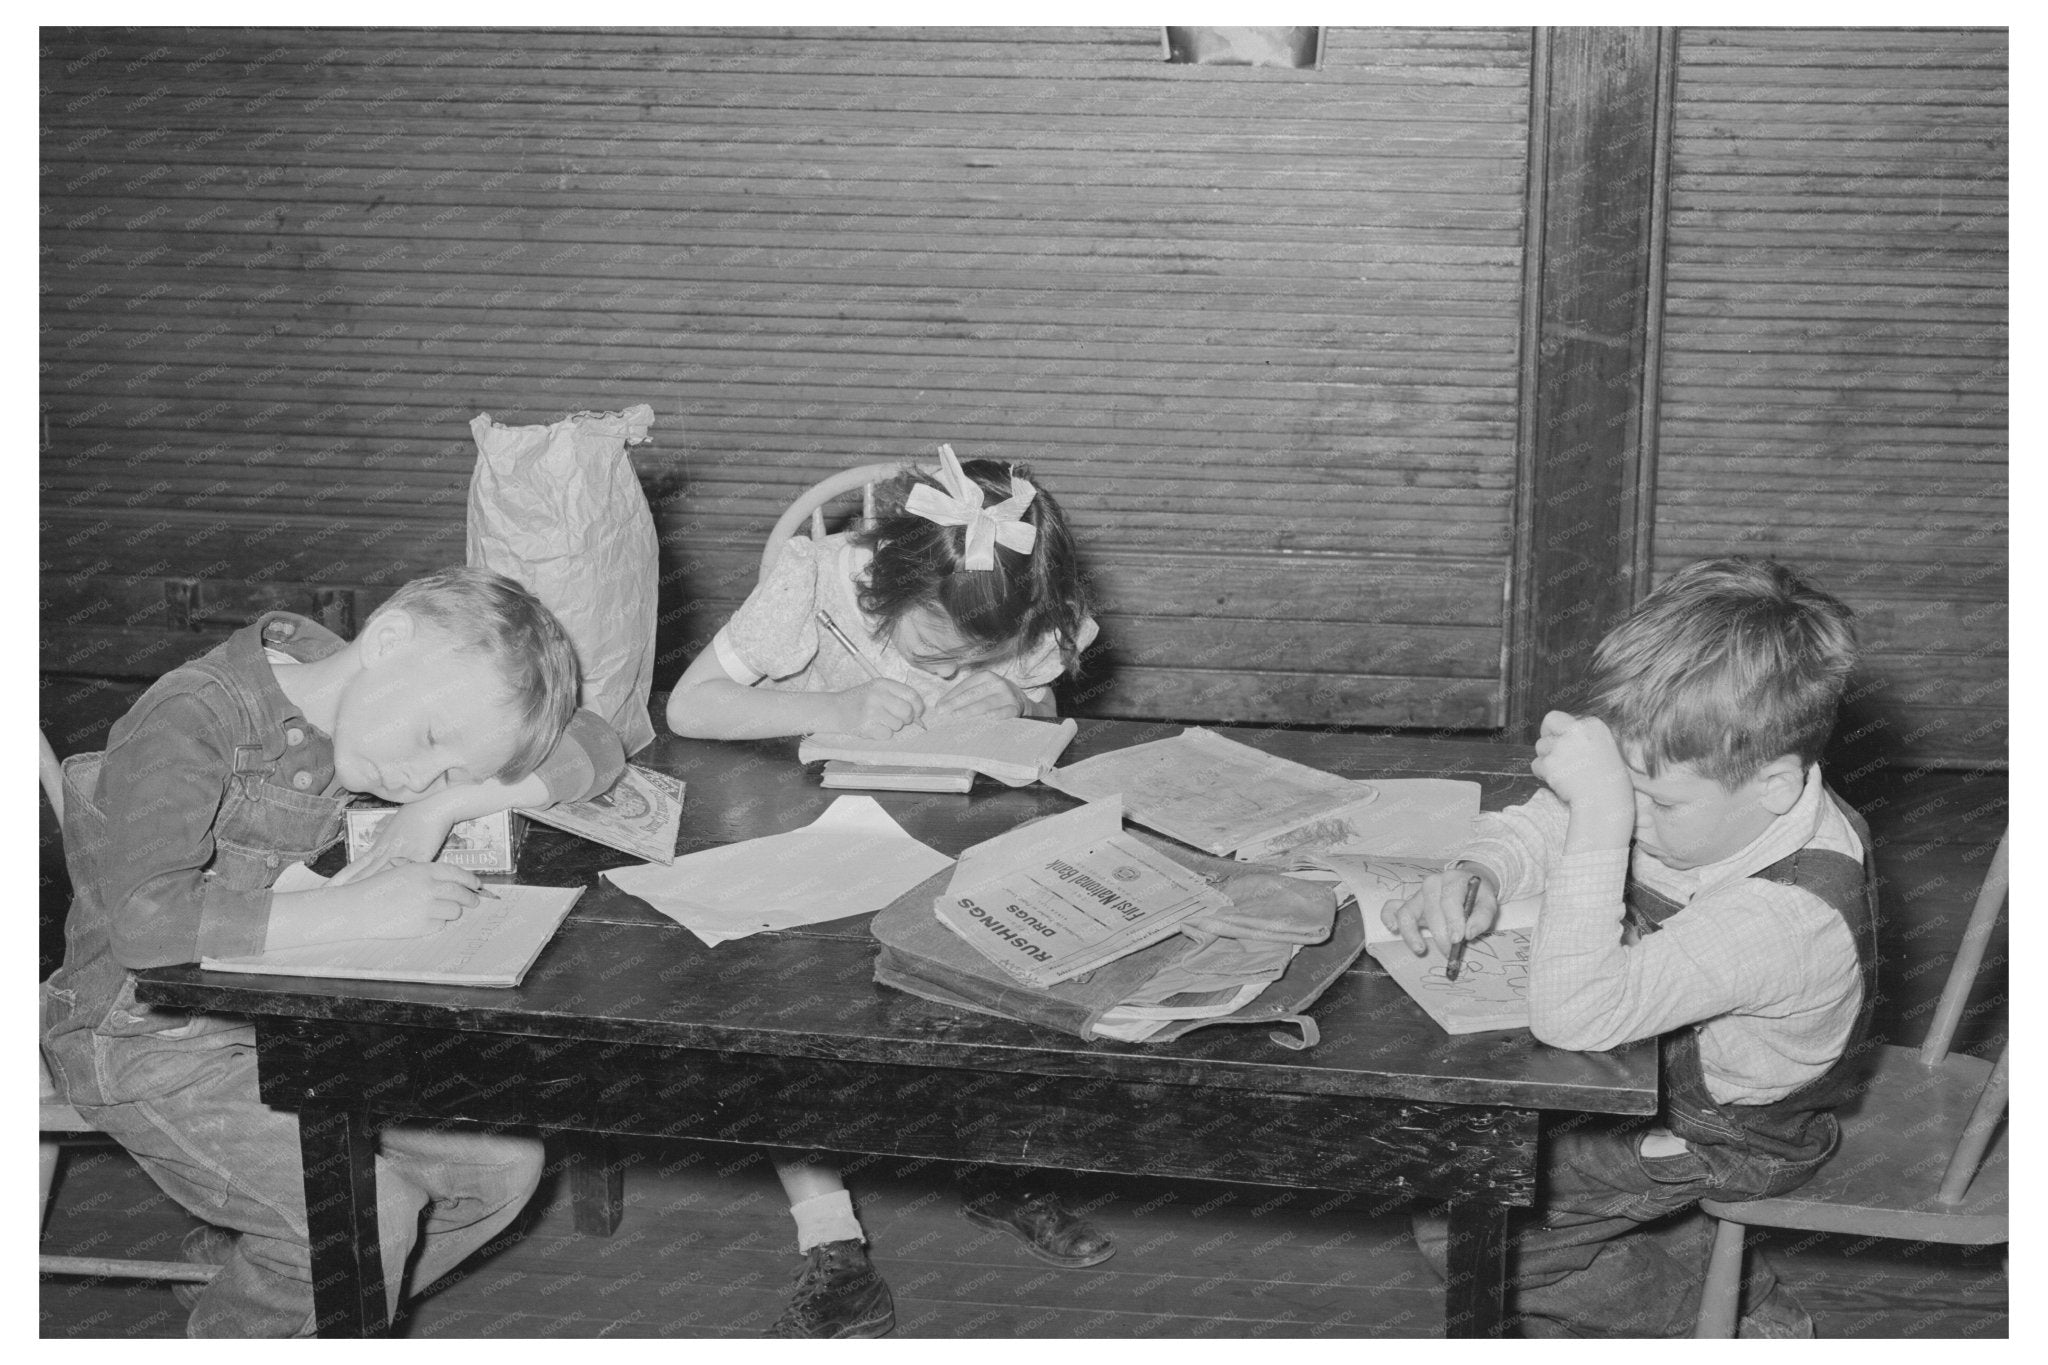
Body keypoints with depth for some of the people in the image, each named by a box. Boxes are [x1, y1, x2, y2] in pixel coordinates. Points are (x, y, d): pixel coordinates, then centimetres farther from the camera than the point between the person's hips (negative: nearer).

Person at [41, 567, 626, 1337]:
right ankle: (233, 1331, 7)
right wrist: (356, 908, -39)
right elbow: (146, 919, -39)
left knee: (505, 1163, -2)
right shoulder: (188, 722, -24)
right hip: (153, 1043, -7)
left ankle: (242, 1266, 17)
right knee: (365, 1211, -25)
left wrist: (441, 805, -14)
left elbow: (593, 750, 0)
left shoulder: (367, 707, -2)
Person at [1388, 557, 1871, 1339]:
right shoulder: (1699, 793, -18)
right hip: (1657, 1056, 8)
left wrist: (1600, 818, -52)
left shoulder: (1785, 918, -41)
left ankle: (1717, 1303, 9)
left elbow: (1573, 1014, -48)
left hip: (1723, 1137, -8)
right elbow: (1540, 827, -2)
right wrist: (1477, 874, -25)